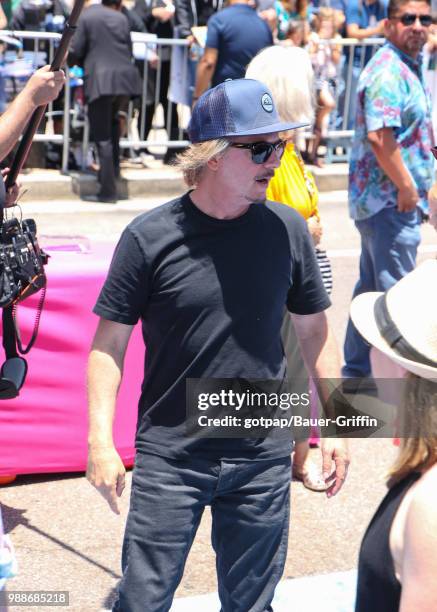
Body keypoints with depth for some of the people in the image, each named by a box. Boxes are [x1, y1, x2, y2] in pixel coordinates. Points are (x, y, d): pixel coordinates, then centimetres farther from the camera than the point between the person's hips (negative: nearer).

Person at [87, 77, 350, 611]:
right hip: (169, 458, -2)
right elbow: (110, 342, -4)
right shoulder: (150, 237, -10)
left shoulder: (287, 230, -1)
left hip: (263, 459, 3)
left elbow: (314, 330, 9)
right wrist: (101, 441, -11)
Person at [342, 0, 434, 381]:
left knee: (372, 289, 17)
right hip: (392, 201, -10)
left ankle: (357, 371, 27)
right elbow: (379, 136, -26)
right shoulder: (388, 71, -18)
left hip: (383, 200, 10)